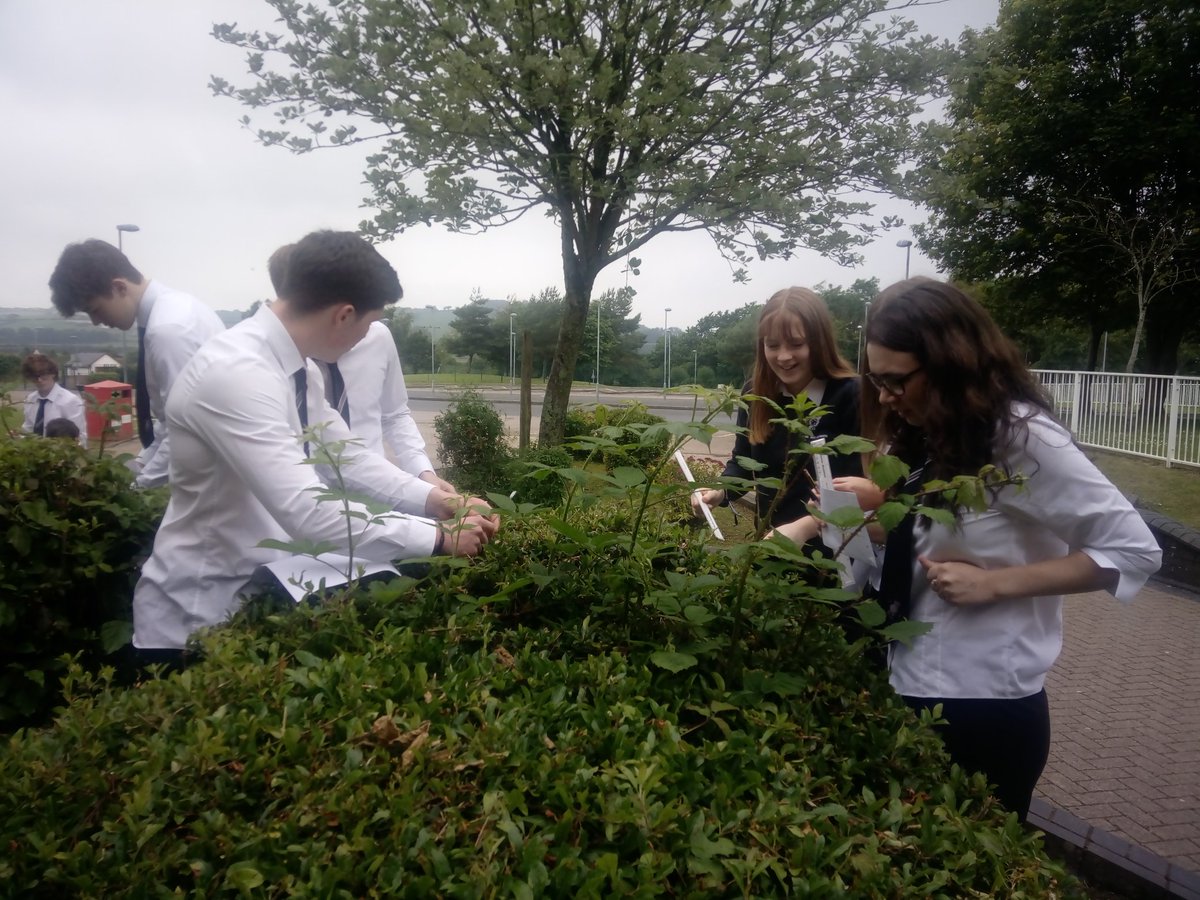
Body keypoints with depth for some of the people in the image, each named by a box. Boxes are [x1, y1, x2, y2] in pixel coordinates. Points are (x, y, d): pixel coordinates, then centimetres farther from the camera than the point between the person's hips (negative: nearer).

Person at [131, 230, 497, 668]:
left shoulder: (289, 365, 0)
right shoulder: (235, 372, -28)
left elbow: (346, 459, 6)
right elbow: (308, 511, -34)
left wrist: (430, 498, -7)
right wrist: (438, 537, -27)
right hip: (196, 616, -8)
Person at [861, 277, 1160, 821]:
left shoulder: (1020, 435, -17)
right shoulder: (926, 435, 5)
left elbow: (1135, 550, -15)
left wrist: (993, 583, -20)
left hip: (986, 707, -7)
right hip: (910, 691, 7)